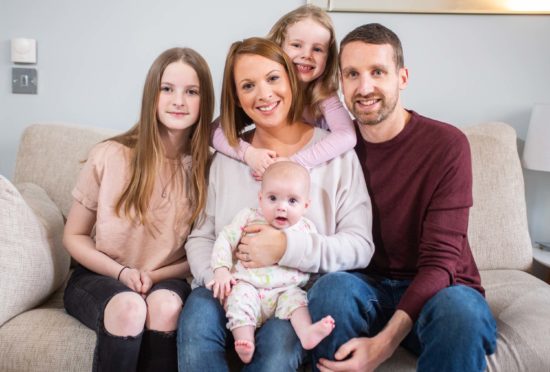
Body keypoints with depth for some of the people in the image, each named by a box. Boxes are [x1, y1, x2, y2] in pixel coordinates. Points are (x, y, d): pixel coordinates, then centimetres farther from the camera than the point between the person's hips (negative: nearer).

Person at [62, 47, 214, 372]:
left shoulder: (207, 167, -7)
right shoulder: (110, 156, -10)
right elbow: (74, 236, 1)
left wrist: (153, 275, -13)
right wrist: (121, 272, -14)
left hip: (166, 283, 1)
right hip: (99, 278, 0)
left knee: (166, 304, -34)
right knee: (130, 307, -34)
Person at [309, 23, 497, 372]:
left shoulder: (447, 144, -12)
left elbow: (440, 261, -16)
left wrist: (385, 342, -28)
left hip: (439, 290, -2)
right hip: (366, 288, 2)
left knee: (459, 307, -35)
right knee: (332, 286, -30)